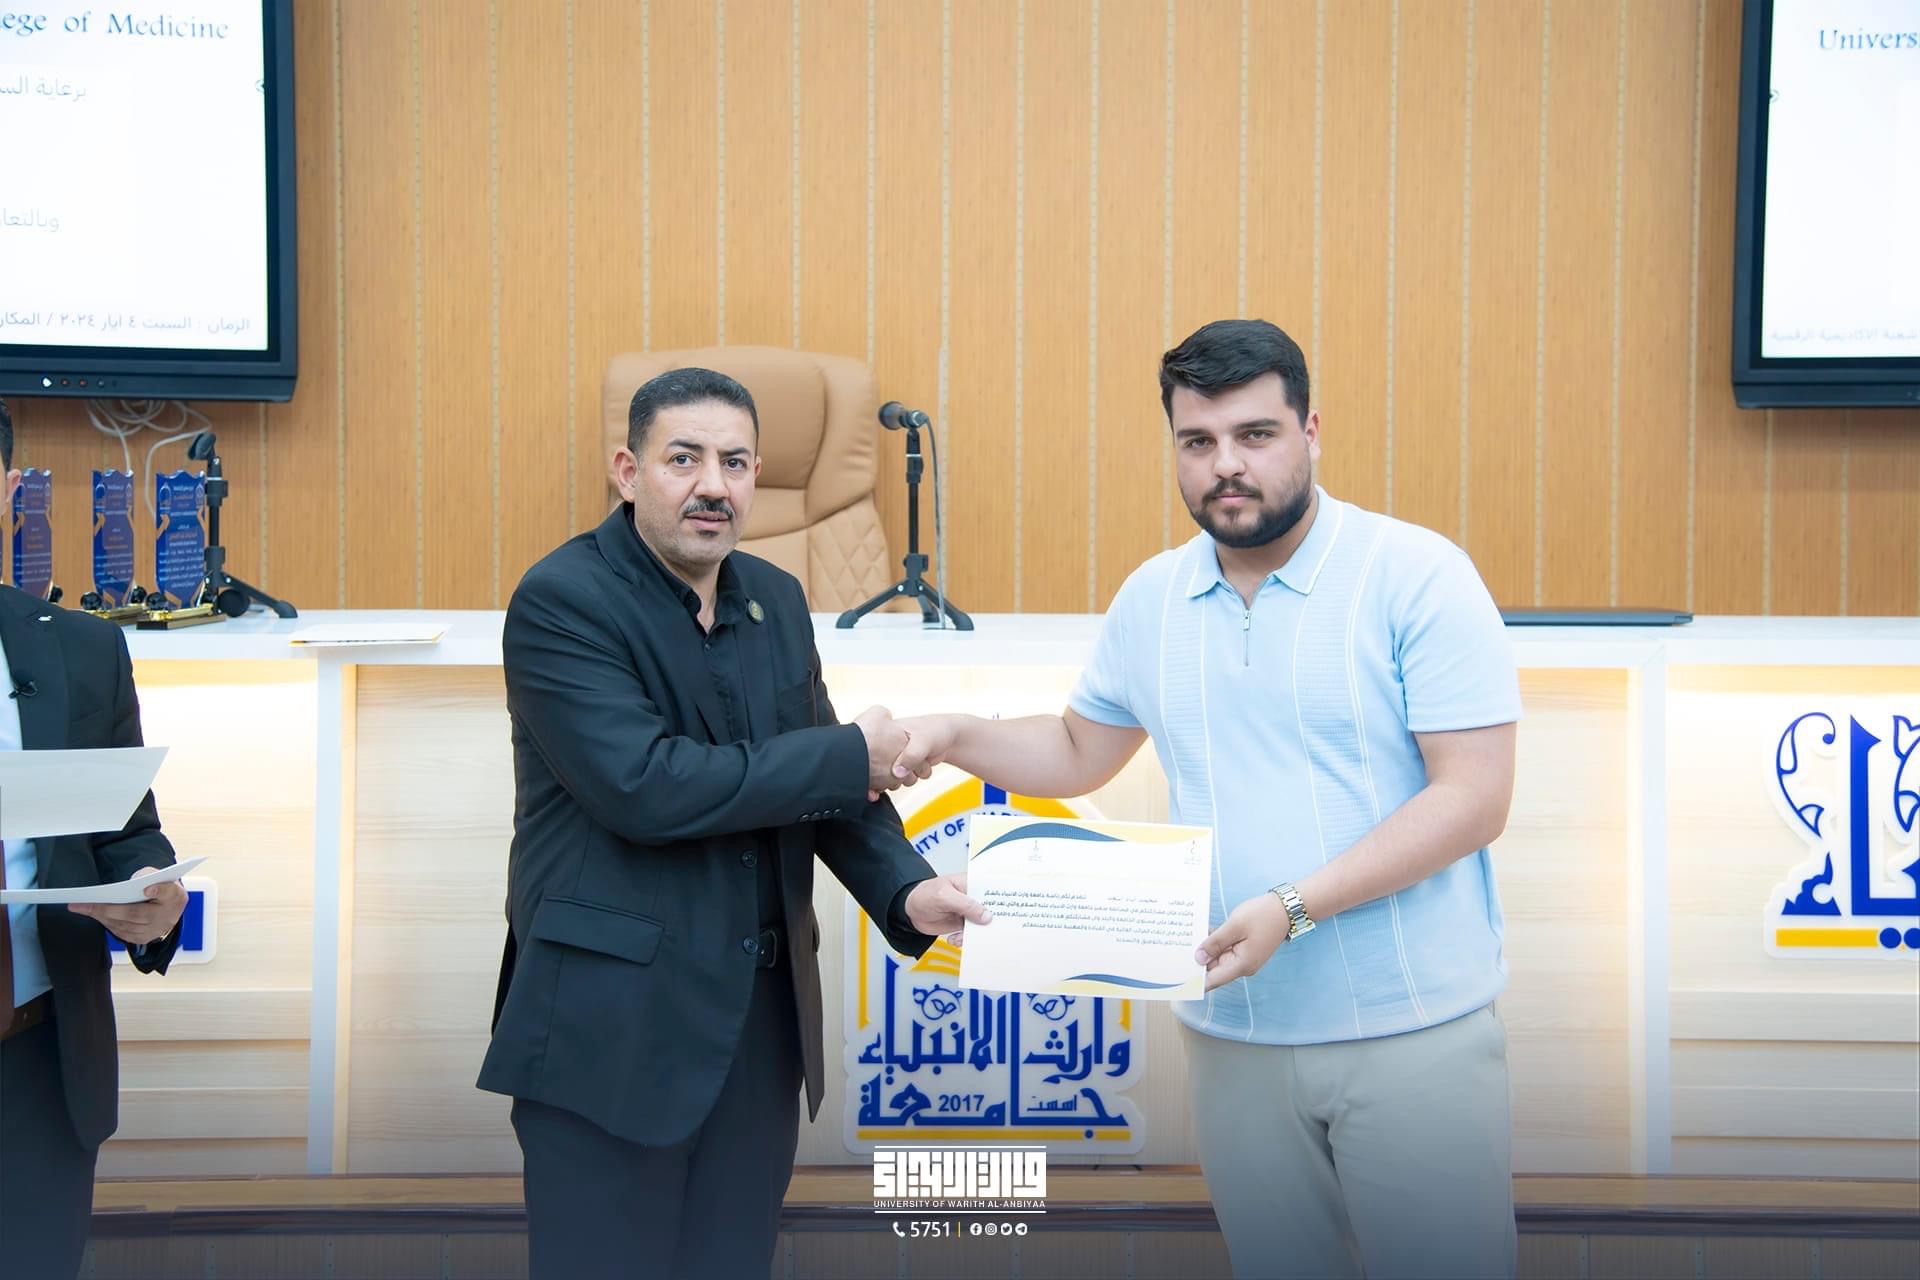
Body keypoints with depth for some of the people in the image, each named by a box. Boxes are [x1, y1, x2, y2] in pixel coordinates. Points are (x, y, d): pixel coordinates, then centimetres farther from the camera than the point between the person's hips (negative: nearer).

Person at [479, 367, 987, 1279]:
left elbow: (829, 783, 12)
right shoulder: (561, 601, -12)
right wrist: (847, 756, -15)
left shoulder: (777, 600, 10)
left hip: (762, 1022, 7)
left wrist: (903, 889, -8)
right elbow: (640, 786, -24)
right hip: (610, 1027, -6)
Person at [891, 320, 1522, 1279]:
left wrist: (1293, 908, -22)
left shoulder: (1417, 577, -9)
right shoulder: (1150, 599, 7)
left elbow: (1474, 798, -14)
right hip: (1236, 1041, 5)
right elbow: (1078, 752, 22)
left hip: (1413, 1033, -4)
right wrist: (956, 737, 3)